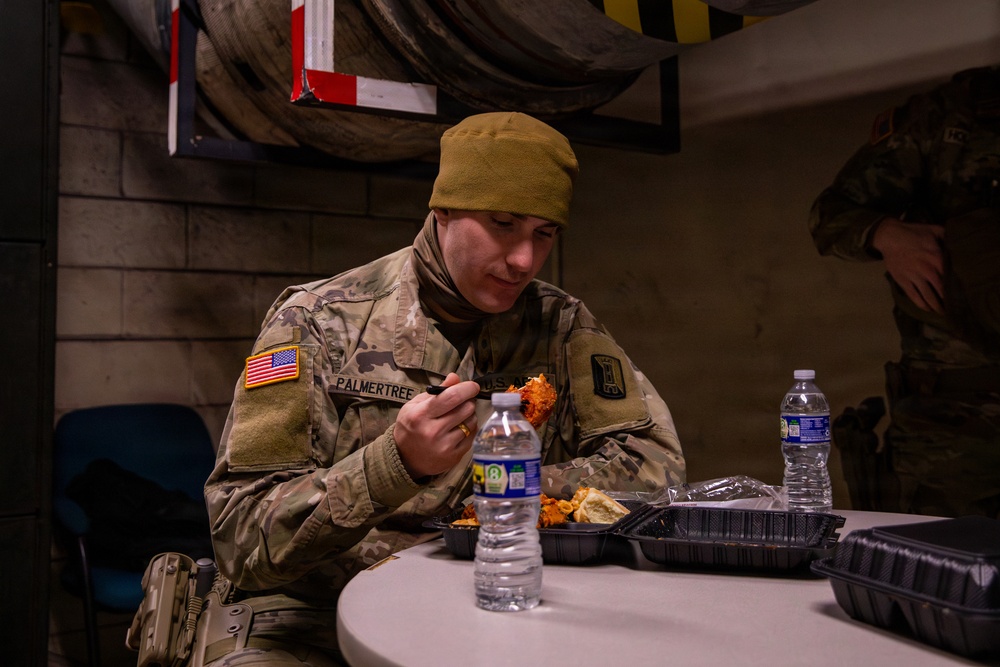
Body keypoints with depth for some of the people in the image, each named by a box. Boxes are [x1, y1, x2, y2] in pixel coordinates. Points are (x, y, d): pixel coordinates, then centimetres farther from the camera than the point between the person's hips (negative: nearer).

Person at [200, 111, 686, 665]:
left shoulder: (561, 325, 4)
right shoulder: (316, 321, -7)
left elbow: (654, 456, 0)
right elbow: (240, 538, -11)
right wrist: (396, 462, -28)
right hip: (312, 619, -3)